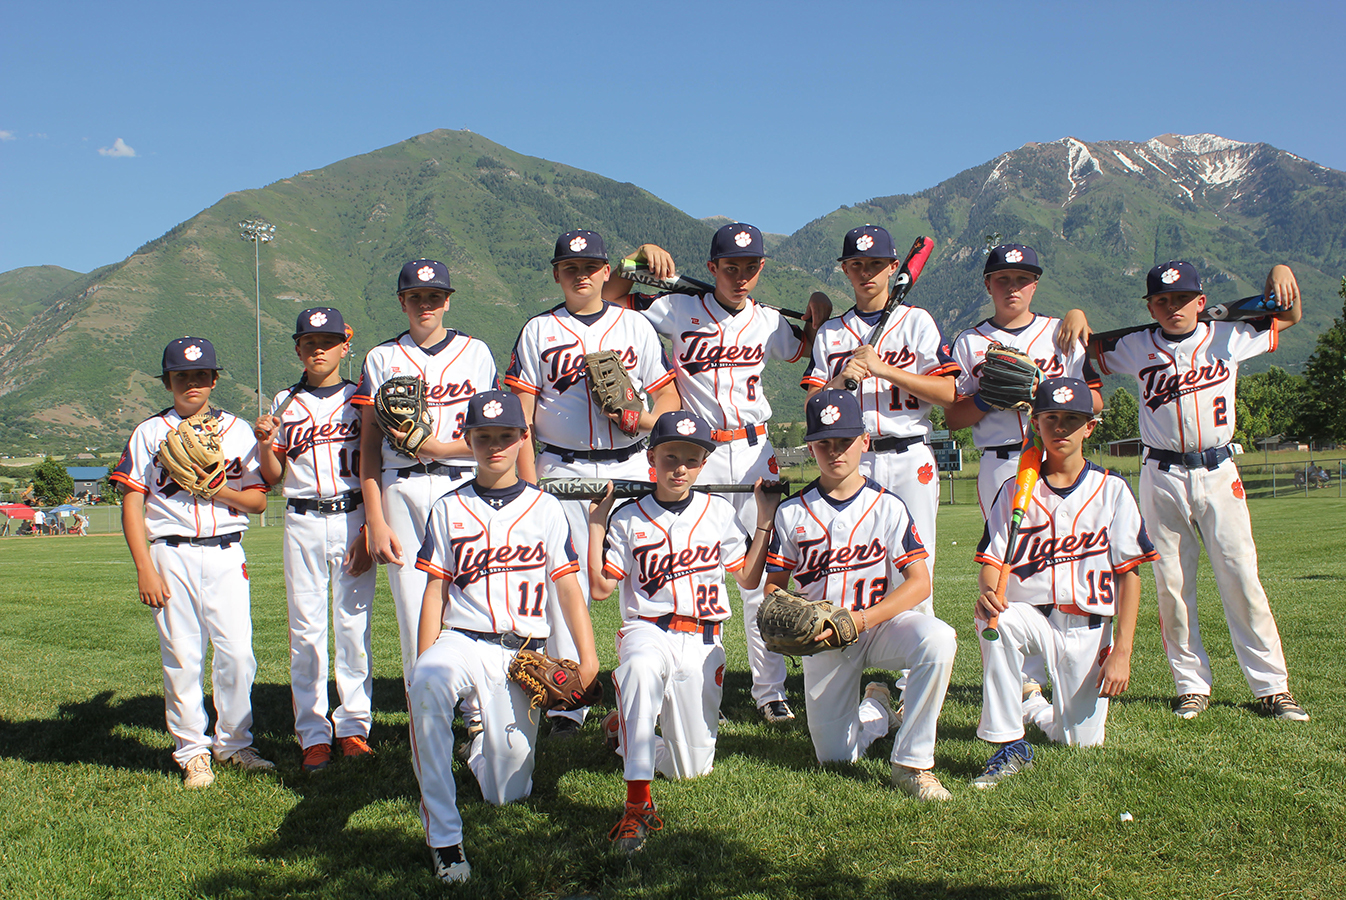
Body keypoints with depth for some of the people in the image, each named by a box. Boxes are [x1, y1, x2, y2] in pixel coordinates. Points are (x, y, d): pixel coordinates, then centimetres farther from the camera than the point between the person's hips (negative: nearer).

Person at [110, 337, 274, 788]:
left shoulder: (237, 430, 12)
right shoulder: (150, 433, 7)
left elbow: (258, 501, 10)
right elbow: (132, 504, 2)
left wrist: (220, 490, -10)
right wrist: (145, 569, -7)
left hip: (226, 553, 1)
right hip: (172, 554, -1)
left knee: (238, 652, -4)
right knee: (181, 656, -1)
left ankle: (233, 743, 12)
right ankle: (193, 751, 11)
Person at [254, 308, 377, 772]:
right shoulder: (285, 402, 11)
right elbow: (273, 477, 12)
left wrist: (369, 531, -7)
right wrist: (264, 442, -9)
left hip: (353, 517, -2)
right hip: (302, 523, 2)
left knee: (354, 625, -1)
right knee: (306, 628, 1)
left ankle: (353, 726, 9)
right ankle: (313, 734, 7)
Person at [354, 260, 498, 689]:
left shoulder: (475, 352, 11)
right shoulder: (382, 359, 12)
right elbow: (369, 446, 7)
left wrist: (440, 447, -11)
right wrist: (375, 521, -2)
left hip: (464, 485, -1)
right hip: (401, 489, 1)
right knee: (413, 618, -1)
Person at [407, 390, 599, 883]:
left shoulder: (544, 508, 7)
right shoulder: (449, 509, 9)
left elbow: (568, 587, 5)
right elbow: (435, 593, 8)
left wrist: (587, 658, -5)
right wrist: (424, 664, -2)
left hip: (521, 652, 0)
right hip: (463, 640, 0)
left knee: (508, 792, -4)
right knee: (428, 685, -38)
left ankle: (488, 738, 34)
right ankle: (443, 835, -31)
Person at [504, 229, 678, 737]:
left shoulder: (635, 326, 12)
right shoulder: (538, 332, 8)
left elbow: (668, 395, 12)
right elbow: (519, 416, 3)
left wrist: (648, 419, -11)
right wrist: (529, 484, -7)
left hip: (630, 466, 1)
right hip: (562, 470, -1)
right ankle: (566, 706, 4)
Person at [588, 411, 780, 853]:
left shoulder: (719, 513, 9)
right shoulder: (628, 517, 4)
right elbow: (601, 587, 1)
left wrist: (765, 521, 7)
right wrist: (596, 523, -4)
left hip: (702, 641, 3)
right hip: (646, 629, -2)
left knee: (692, 768, -2)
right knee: (642, 665, -43)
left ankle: (623, 725, 29)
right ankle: (637, 802, -42)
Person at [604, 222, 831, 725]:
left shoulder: (769, 323, 10)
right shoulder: (679, 310, 0)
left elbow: (804, 349, 30)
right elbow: (606, 297, 3)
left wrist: (818, 317, 11)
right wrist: (640, 257, -10)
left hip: (754, 451, 2)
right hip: (697, 453, -2)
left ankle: (769, 689, 12)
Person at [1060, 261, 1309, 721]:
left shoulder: (1228, 337, 5)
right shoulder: (1136, 348, 4)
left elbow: (1288, 316, 19)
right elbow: (1088, 346, 16)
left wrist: (1280, 274, 0)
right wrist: (1076, 315, -5)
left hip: (1217, 473, 0)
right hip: (1162, 477, 1)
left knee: (1241, 578, -2)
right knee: (1171, 584, 2)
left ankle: (1272, 686, 4)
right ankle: (1191, 684, 13)